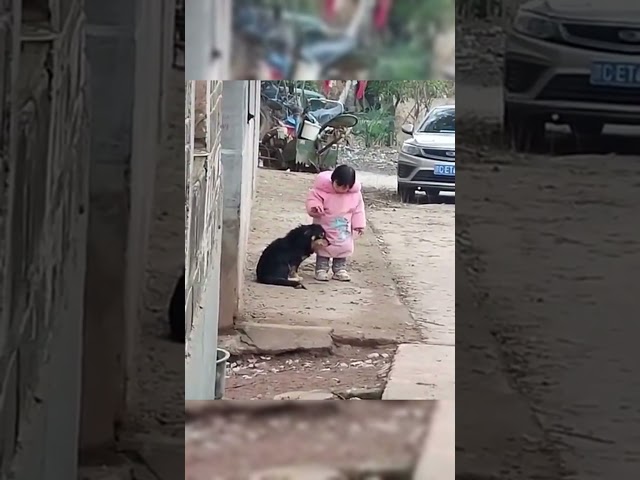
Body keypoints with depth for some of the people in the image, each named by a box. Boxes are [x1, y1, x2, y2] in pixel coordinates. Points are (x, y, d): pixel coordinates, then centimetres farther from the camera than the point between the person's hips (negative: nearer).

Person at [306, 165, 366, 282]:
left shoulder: (355, 193, -13)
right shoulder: (323, 188, -23)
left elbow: (358, 209, -3)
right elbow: (313, 198, -19)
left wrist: (359, 224, -3)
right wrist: (314, 207, -40)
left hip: (344, 228, 3)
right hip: (325, 226, -3)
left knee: (344, 247, 10)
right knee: (323, 246, 5)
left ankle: (340, 268, 25)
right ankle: (321, 268, 16)